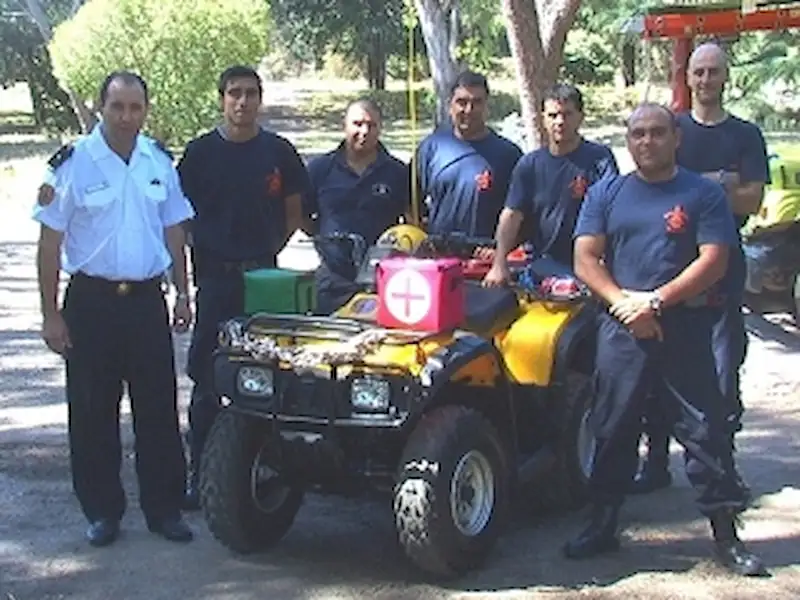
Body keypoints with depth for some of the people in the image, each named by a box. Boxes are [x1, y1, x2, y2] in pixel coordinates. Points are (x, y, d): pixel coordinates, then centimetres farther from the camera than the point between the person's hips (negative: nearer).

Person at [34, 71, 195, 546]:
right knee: (93, 413, 5)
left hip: (147, 299, 3)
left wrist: (183, 294, 10)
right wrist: (51, 315, -9)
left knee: (159, 409, 6)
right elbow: (50, 242, -6)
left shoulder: (160, 161, 6)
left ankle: (164, 507, 17)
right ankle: (103, 511, 17)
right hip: (92, 300, -3)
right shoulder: (74, 163, -6)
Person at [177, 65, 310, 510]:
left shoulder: (278, 152, 5)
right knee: (207, 377, 0)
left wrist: (268, 251, 4)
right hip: (215, 276, -1)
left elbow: (293, 213, 12)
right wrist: (201, 257, -1)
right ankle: (200, 472, 7)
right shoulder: (201, 151, 3)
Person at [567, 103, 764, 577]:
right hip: (621, 328, 2)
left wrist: (656, 301, -15)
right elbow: (585, 258, 3)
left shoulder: (704, 195, 3)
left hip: (684, 328, -2)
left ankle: (726, 534, 8)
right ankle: (603, 525, 20)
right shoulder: (606, 194, 10)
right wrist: (624, 301, -12)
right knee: (613, 430, 8)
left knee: (704, 429, 0)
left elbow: (713, 262, -7)